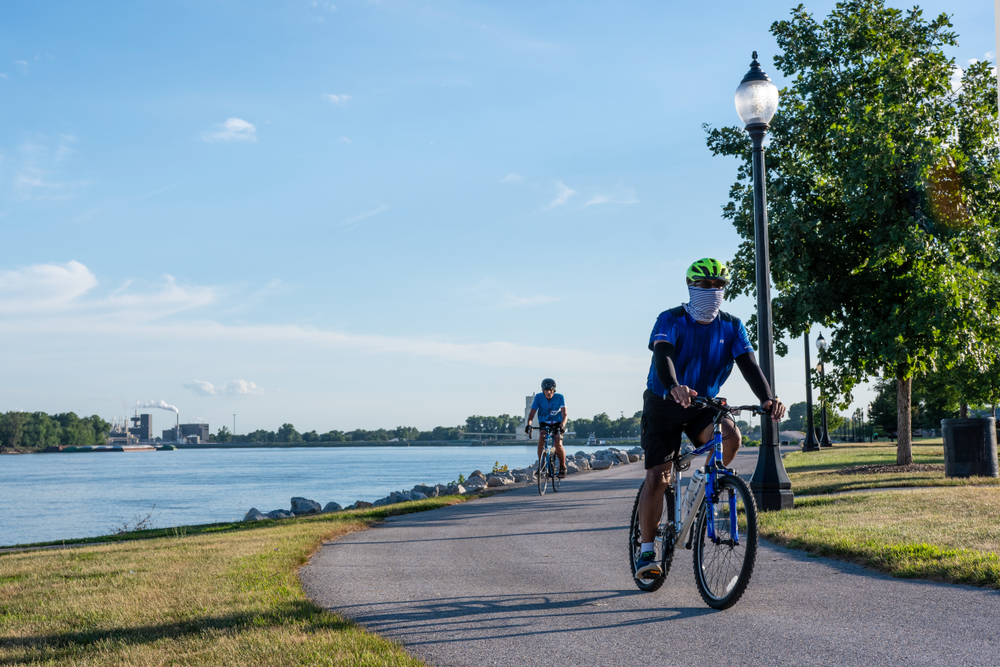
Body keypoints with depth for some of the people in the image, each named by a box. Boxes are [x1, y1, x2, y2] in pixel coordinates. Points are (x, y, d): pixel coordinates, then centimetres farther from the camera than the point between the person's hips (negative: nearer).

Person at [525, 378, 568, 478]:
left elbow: (564, 414, -24)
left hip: (557, 424, -1)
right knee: (541, 439, -28)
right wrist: (529, 425, -37)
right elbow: (532, 412, -19)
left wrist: (562, 425, -44)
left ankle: (563, 467, -1)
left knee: (558, 444, -23)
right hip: (544, 423, 1)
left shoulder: (559, 397, -16)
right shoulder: (538, 397, -13)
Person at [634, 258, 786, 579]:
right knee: (657, 478, -10)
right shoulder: (671, 320, -15)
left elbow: (748, 364, -16)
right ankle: (646, 552, 2)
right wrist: (674, 387, -55)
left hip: (703, 406, 3)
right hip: (663, 404, -3)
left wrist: (767, 398, -36)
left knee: (731, 436, -28)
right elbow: (662, 355, -33)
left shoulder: (731, 327, -4)